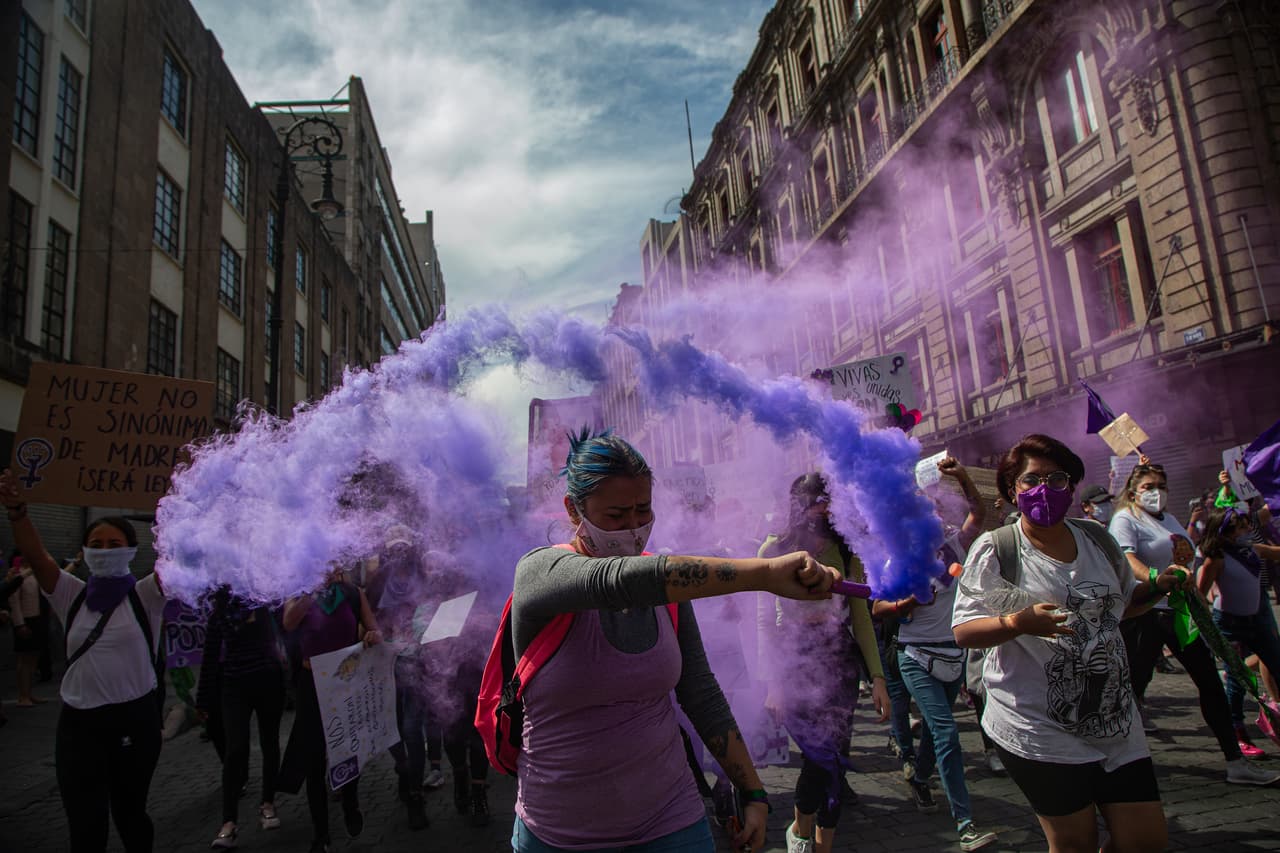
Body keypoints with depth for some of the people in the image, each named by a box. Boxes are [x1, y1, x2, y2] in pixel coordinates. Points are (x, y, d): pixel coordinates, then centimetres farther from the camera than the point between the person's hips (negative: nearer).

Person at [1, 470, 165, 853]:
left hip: (134, 718, -2)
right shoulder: (73, 596, 3)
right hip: (78, 722, 2)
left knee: (129, 813, 16)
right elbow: (35, 555, -11)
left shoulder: (144, 595, -5)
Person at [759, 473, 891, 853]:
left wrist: (877, 677, 3)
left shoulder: (846, 550, 5)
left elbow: (860, 615, 8)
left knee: (834, 757, 4)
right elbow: (766, 619, 0)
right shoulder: (775, 548, -2)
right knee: (823, 754, -9)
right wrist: (770, 680, -3)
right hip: (793, 658, -3)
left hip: (840, 658, 3)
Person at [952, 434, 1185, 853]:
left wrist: (1157, 587, 5)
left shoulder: (1098, 539, 8)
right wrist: (1019, 623, -29)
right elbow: (963, 630, -13)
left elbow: (1122, 603, 23)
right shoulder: (995, 549, -10)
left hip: (1114, 721, 6)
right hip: (1040, 731, -5)